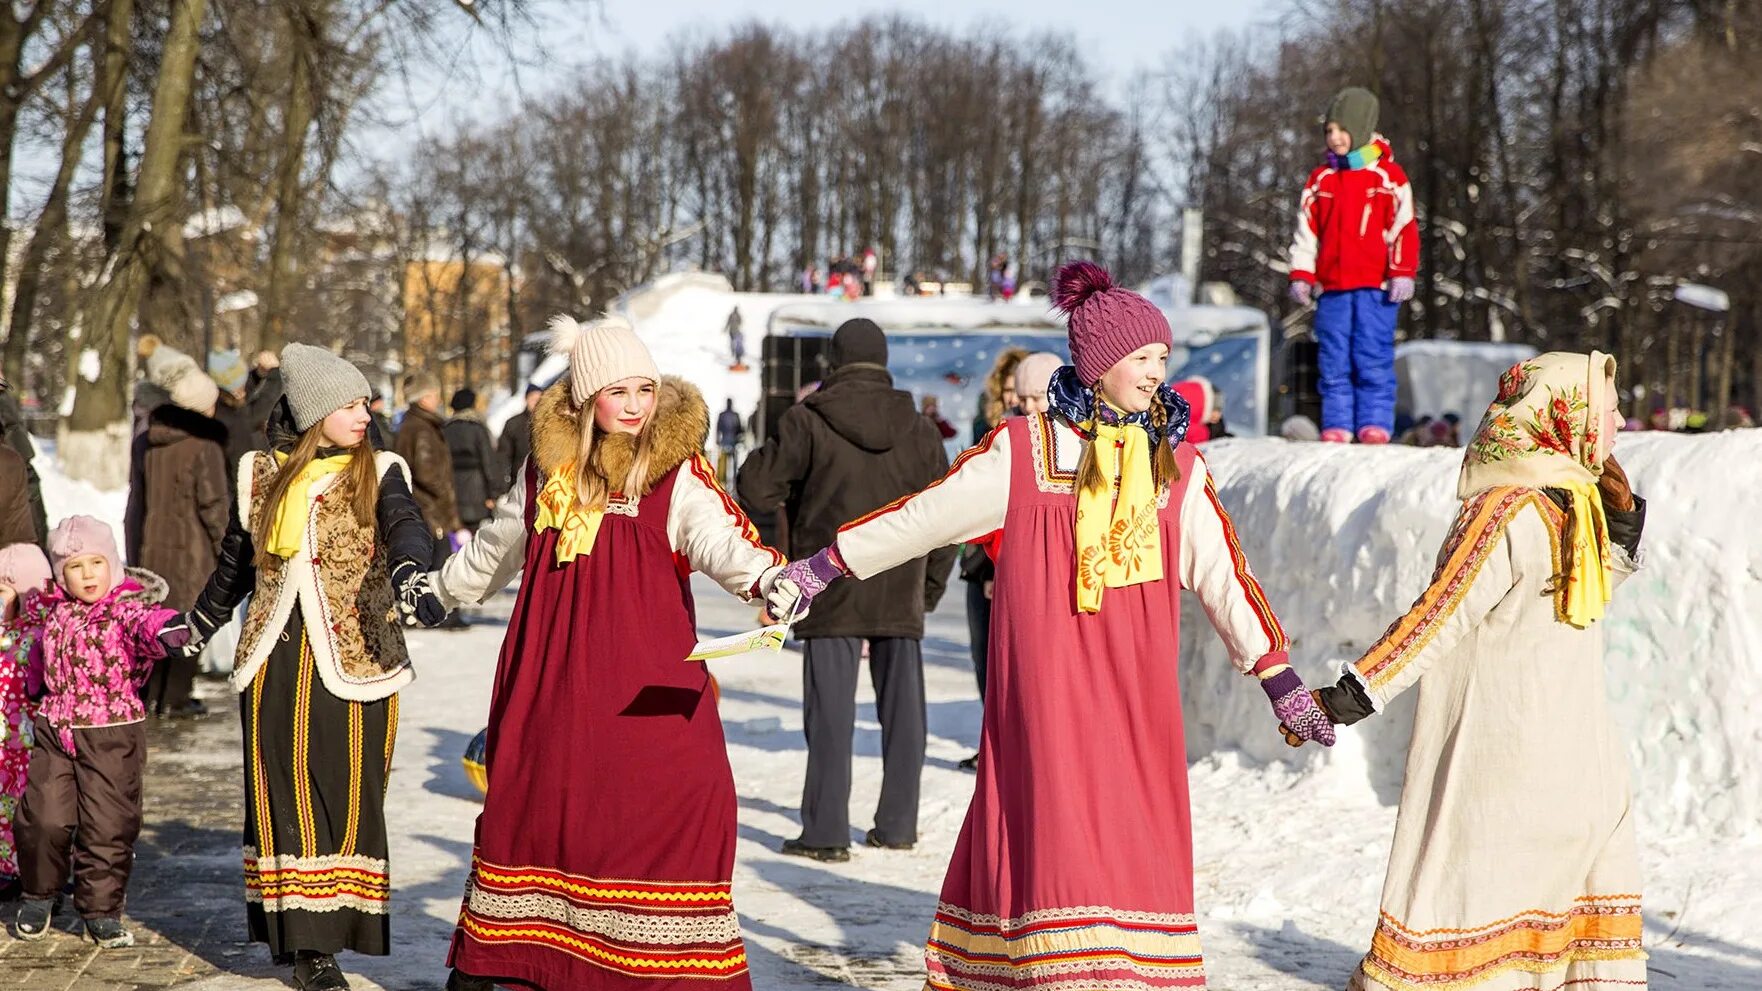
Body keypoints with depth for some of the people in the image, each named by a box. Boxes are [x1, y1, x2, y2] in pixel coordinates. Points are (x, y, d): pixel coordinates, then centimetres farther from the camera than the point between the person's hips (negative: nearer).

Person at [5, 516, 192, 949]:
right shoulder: (52, 608, 5)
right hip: (55, 732, 4)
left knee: (108, 826, 0)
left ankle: (102, 911, 15)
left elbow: (147, 622, -37)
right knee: (42, 818, -1)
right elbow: (29, 608, 32)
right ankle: (38, 897, 23)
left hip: (112, 736, -4)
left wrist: (168, 628, -57)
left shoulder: (125, 609, -12)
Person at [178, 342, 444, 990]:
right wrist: (199, 622, 34)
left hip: (353, 663, -2)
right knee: (284, 797, 1)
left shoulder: (379, 473, 2)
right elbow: (236, 558, 24)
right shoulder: (262, 475, 9)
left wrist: (408, 572, -40)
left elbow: (406, 525, -18)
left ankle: (326, 939, 2)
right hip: (276, 662, 2)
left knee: (348, 796, -4)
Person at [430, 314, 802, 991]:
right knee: (528, 799, 12)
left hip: (650, 682, -3)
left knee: (682, 803, -14)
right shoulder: (548, 468, 8)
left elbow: (716, 535, -22)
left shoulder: (676, 473, -3)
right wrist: (442, 589, 42)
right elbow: (498, 547, 26)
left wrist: (762, 576, -44)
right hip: (552, 678, 3)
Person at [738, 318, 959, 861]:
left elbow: (757, 486, -5)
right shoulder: (918, 428, 6)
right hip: (900, 593, 3)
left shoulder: (808, 421, -6)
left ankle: (826, 830, -3)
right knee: (902, 708, 12)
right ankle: (897, 823, 18)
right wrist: (932, 582, 18)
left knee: (831, 709, -1)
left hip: (831, 591, -3)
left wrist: (774, 446, 15)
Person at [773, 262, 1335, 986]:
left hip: (1137, 687, 3)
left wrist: (1279, 679, 12)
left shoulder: (1177, 467, 11)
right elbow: (923, 516, 9)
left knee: (1138, 838, -1)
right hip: (1048, 680, -3)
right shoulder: (1023, 451, 2)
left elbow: (1222, 576, 13)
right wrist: (828, 565, 11)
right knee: (1057, 827, -9)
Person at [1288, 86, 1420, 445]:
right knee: (1334, 361, 2)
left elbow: (1404, 228, 0)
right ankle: (1336, 427, 5)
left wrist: (1402, 273, -9)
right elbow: (1306, 231, 14)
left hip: (1376, 285, -4)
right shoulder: (1321, 179, 14)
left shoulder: (1388, 176, 3)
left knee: (1373, 358, -6)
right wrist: (1301, 276, 6)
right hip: (1332, 287, 4)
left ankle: (1375, 424, -3)